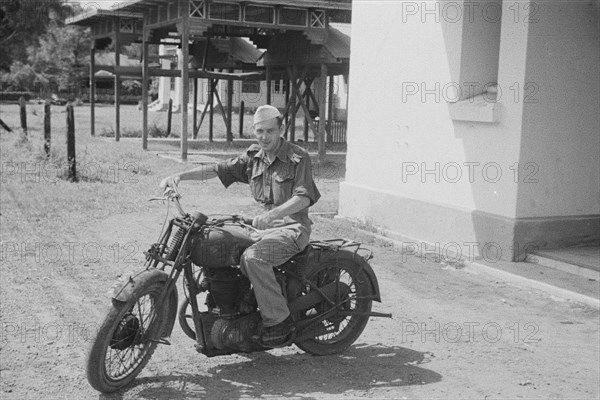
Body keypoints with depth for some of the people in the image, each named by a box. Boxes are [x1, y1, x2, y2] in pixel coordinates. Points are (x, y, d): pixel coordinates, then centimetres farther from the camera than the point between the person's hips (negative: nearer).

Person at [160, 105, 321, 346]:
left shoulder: (298, 158, -10)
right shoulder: (253, 156, 9)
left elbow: (304, 197, -21)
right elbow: (218, 169, 3)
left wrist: (273, 214, -36)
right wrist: (178, 176, -9)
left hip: (293, 226, -7)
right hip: (266, 224, 7)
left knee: (253, 257, -32)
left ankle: (278, 320, -20)